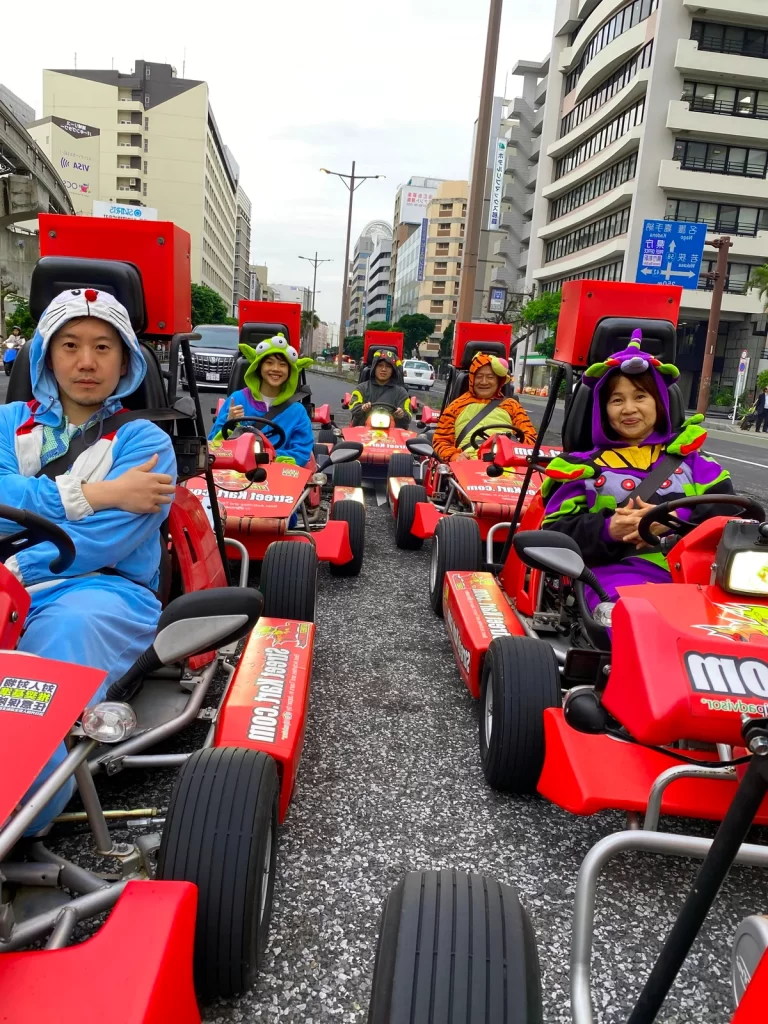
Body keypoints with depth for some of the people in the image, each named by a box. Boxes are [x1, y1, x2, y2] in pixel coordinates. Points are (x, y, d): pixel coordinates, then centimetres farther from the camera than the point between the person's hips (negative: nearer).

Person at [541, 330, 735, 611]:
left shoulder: (686, 456, 23)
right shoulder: (586, 468, 18)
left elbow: (728, 505, 10)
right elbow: (554, 533, 9)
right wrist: (607, 529, -10)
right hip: (618, 573, -2)